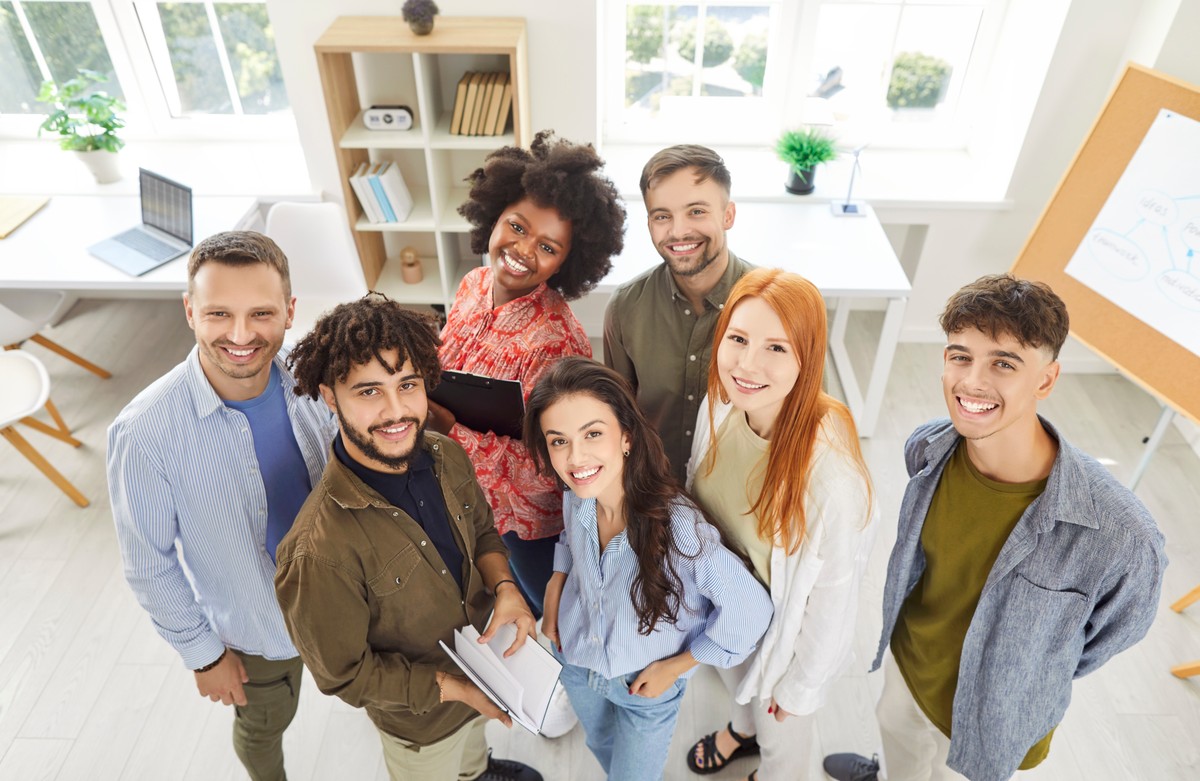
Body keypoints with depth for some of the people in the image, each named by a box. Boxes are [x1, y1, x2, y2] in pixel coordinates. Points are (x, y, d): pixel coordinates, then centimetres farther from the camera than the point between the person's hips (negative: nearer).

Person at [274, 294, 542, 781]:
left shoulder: (446, 456, -20)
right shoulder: (319, 551, -39)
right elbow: (344, 674, -24)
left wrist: (503, 587, -21)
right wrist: (459, 688, -22)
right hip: (422, 720, -6)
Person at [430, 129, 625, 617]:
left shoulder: (553, 341, -33)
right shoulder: (475, 285, -10)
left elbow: (534, 472, -31)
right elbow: (443, 370, 6)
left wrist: (446, 420, -32)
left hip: (527, 521, -7)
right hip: (471, 502, 7)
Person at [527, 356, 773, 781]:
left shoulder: (677, 527, -40)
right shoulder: (576, 498, -22)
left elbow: (750, 611, -28)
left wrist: (674, 667, -18)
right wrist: (555, 588, -9)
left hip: (647, 686, -5)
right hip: (576, 663, 5)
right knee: (601, 747, 33)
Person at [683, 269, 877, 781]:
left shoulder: (829, 468, -39)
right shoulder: (720, 407, -21)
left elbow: (832, 592, -24)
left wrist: (801, 684, -10)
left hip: (783, 626, -5)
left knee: (780, 729, 28)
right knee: (736, 679, 36)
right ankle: (742, 728, 70)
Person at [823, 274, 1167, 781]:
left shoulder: (1120, 538, -37)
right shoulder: (926, 449, -23)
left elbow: (1112, 634, -15)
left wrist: (1017, 693, -1)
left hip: (987, 725, -4)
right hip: (903, 661, 4)